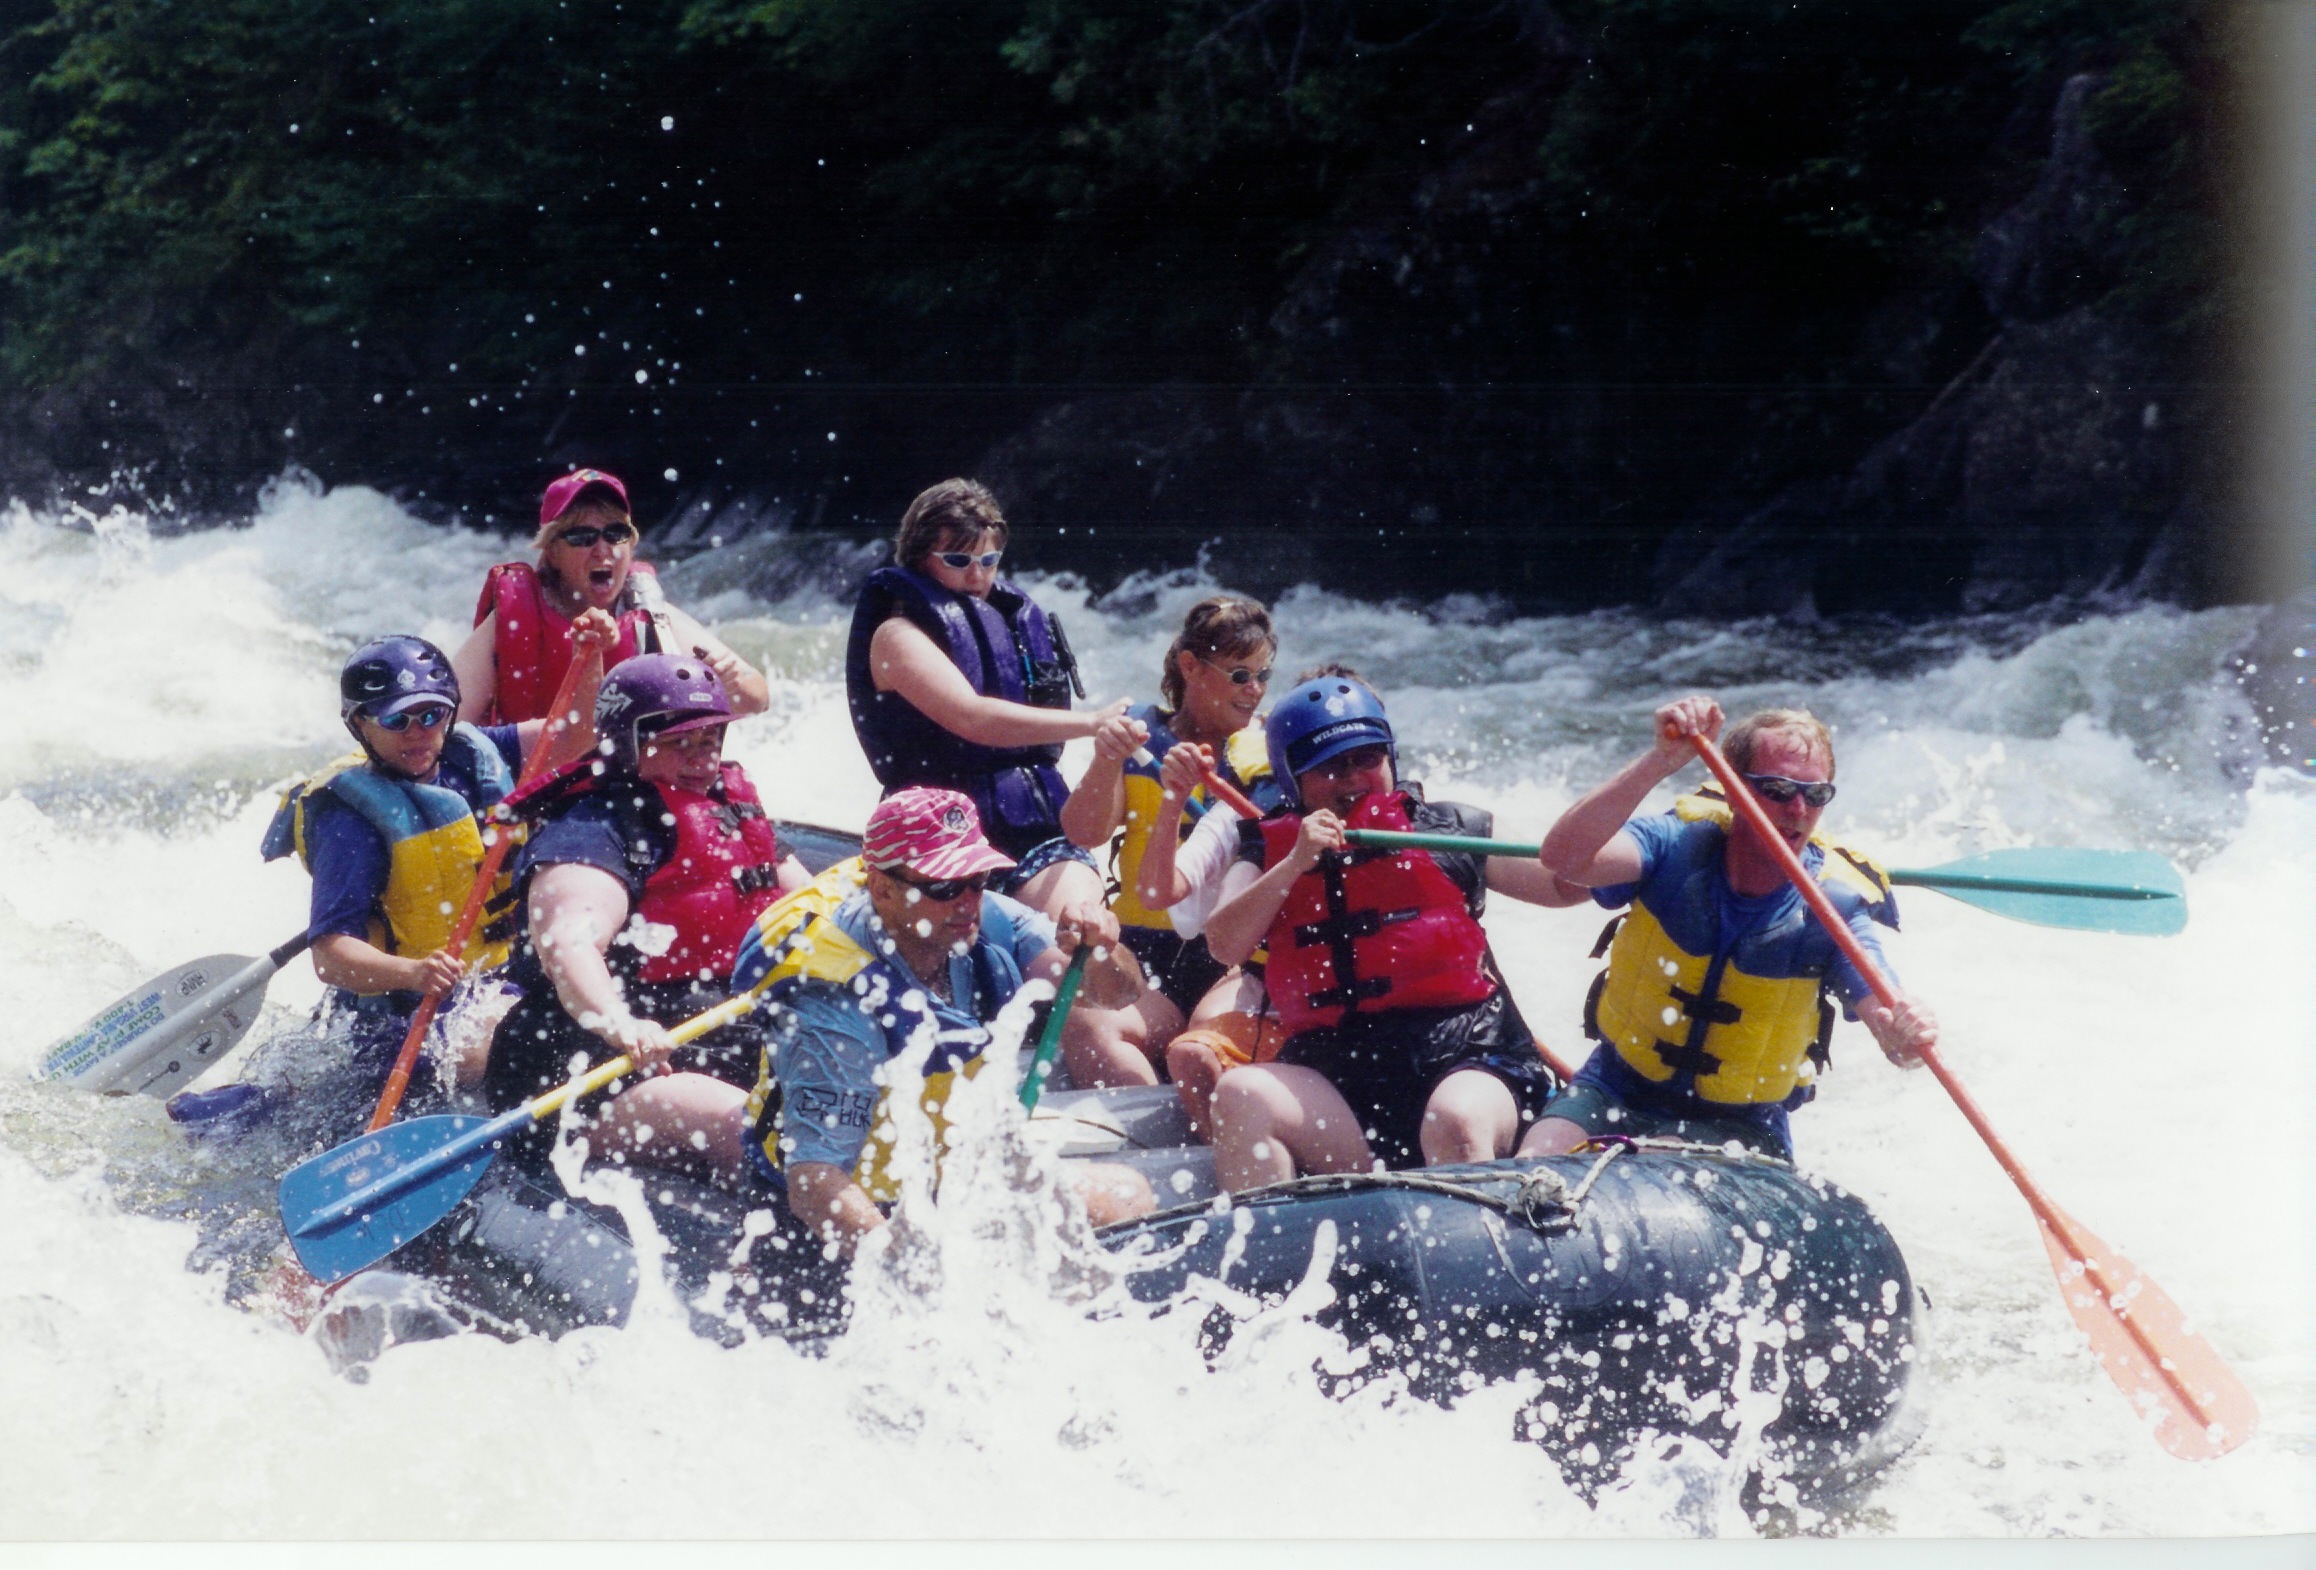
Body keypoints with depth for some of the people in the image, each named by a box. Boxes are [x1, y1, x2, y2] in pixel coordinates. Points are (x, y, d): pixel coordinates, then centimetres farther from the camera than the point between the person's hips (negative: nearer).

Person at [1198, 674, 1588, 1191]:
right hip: (1334, 1079, 2)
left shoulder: (1448, 830, 15)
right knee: (1241, 1094, -27)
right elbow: (1225, 944, 1)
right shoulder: (1269, 858, 18)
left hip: (1463, 1059, -2)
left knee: (1455, 1122, -36)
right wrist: (1295, 866, -11)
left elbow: (1568, 882, 17)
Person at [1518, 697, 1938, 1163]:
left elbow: (1888, 1014, -24)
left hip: (1738, 1125, -1)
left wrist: (1907, 1037, -50)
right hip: (1616, 1093, 1)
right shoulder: (1678, 845, -12)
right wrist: (1662, 761, -43)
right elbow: (1565, 857, -32)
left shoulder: (1834, 908, -12)